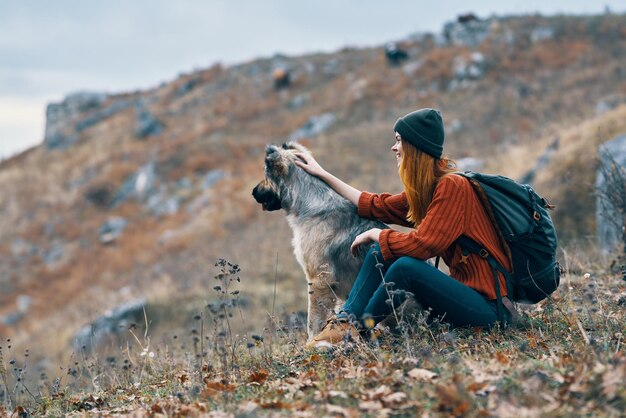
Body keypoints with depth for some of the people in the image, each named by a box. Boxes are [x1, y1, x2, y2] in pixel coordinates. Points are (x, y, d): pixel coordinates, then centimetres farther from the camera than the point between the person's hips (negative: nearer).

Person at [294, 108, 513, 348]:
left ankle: (356, 329, -7)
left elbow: (421, 245, -24)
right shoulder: (423, 191, 10)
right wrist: (323, 175, 28)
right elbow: (377, 206, 21)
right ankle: (344, 322, -10)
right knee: (381, 250, 2)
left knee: (406, 266, -27)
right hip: (463, 288, 9)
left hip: (487, 306, -9)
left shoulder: (452, 187, -18)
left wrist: (374, 234, -6)